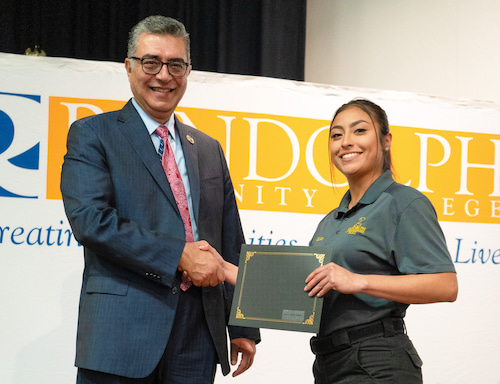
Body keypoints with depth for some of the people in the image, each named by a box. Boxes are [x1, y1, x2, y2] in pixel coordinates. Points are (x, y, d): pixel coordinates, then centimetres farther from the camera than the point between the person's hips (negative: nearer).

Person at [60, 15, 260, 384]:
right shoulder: (92, 134, 3)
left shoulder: (209, 149, 19)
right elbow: (90, 219, -13)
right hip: (123, 333, -4)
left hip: (199, 338, 5)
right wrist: (178, 255, -16)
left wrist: (243, 328, 12)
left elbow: (231, 245, 18)